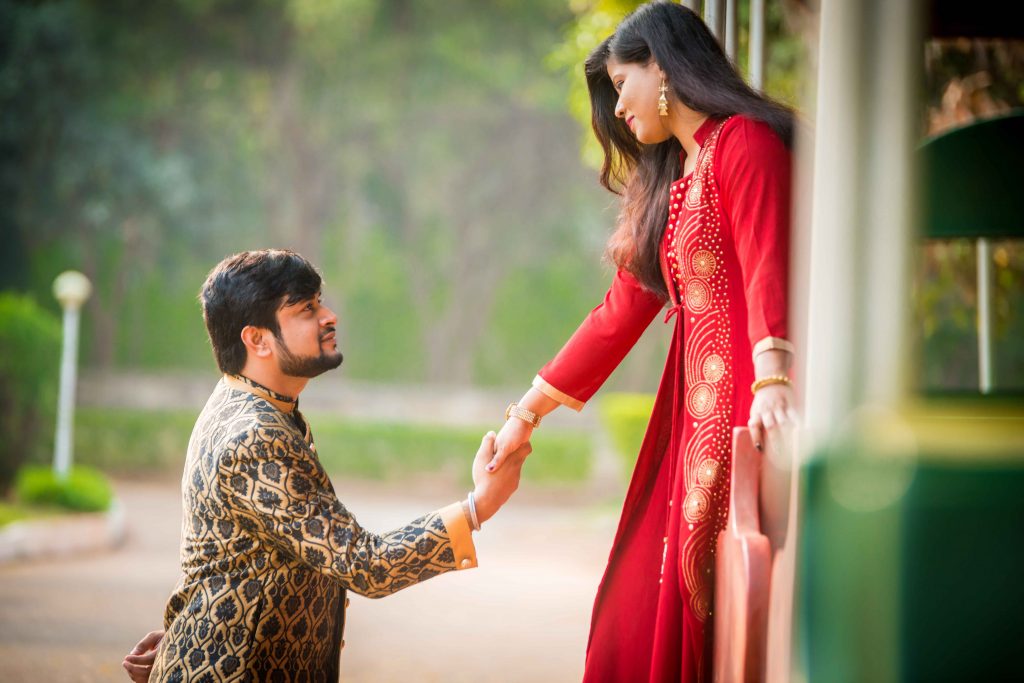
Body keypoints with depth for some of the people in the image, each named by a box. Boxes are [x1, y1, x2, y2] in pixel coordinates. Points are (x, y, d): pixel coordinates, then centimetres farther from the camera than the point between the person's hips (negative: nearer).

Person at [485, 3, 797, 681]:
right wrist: (529, 411, 21)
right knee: (650, 606, 6)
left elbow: (768, 270, -19)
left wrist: (772, 377, -33)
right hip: (693, 410, 9)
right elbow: (621, 311, 22)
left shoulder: (745, 142, -4)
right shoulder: (670, 181, 22)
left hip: (744, 401, -9)